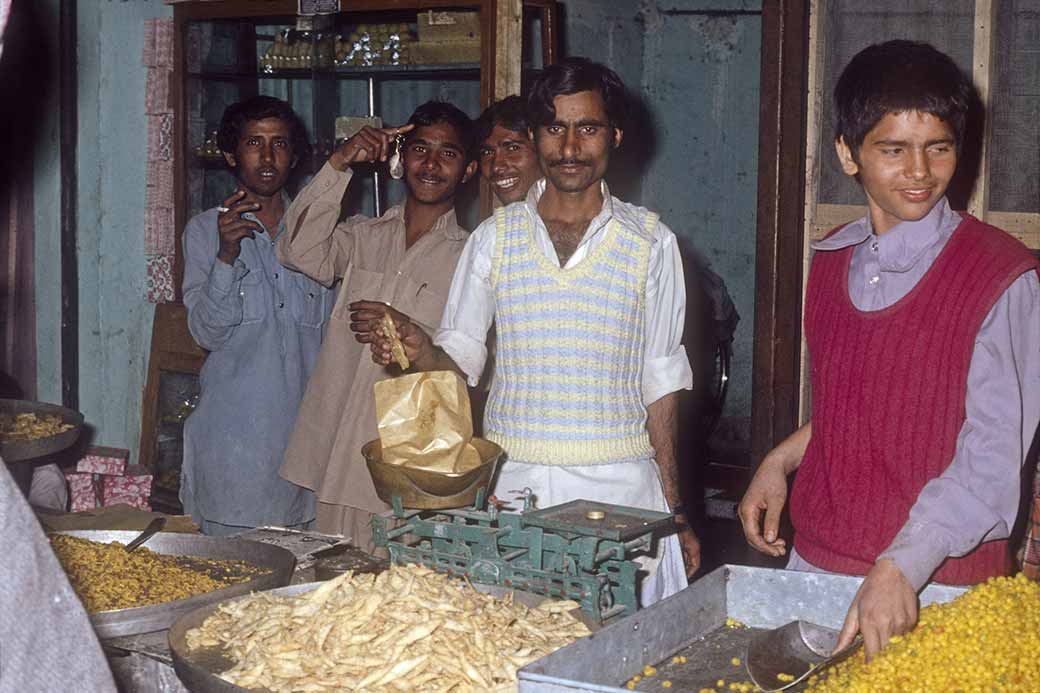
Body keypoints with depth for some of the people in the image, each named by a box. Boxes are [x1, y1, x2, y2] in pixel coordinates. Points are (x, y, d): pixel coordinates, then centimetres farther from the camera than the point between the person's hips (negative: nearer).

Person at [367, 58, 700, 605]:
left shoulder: (650, 242, 4)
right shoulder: (495, 237, 6)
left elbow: (659, 381, 6)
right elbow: (461, 357, 9)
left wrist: (673, 510, 5)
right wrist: (417, 349, -15)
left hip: (616, 484, -1)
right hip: (511, 481, 1)